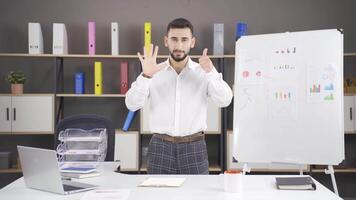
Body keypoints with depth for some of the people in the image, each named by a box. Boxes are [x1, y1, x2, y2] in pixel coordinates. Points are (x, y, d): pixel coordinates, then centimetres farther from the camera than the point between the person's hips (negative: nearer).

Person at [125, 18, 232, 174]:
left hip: (194, 149, 0)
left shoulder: (204, 73, 1)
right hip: (160, 148, 0)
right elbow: (132, 104, -9)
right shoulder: (153, 72, 1)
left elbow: (224, 101, -12)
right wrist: (145, 76, -24)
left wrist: (211, 72, -28)